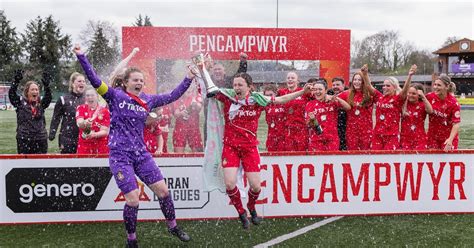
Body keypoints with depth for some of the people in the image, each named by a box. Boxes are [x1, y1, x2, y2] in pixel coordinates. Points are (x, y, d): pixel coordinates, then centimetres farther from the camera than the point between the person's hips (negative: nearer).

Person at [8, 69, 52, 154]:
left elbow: (48, 97, -4)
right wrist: (16, 81, -19)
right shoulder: (20, 103, 4)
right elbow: (11, 93, -6)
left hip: (40, 139, 2)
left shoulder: (41, 104, 9)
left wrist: (46, 85, -19)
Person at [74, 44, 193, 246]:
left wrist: (188, 78, 11)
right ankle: (131, 239, 15)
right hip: (120, 156, -4)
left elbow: (172, 96, 13)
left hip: (141, 153, 5)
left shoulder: (148, 100, 9)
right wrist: (81, 57, -19)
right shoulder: (115, 96, -3)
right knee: (133, 199, -8)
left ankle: (173, 227, 27)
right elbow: (94, 80, -12)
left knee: (163, 190, 4)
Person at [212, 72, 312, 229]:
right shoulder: (227, 97, -5)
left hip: (250, 147, 1)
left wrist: (303, 91, -2)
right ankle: (241, 213, 18)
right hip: (230, 146, 0)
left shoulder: (257, 99, -4)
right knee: (229, 184, -12)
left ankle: (251, 207, 37)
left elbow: (282, 100, 2)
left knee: (255, 186, 0)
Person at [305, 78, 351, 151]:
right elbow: (308, 125, 3)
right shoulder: (310, 104, 4)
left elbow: (348, 108, -9)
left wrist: (336, 98, -17)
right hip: (316, 140, 0)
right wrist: (311, 119, -18)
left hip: (332, 138, 0)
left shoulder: (333, 102, 5)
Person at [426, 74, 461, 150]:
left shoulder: (453, 103, -18)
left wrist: (450, 140, -30)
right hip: (432, 136, 3)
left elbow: (456, 124, -19)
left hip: (448, 137, -3)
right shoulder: (429, 96, -8)